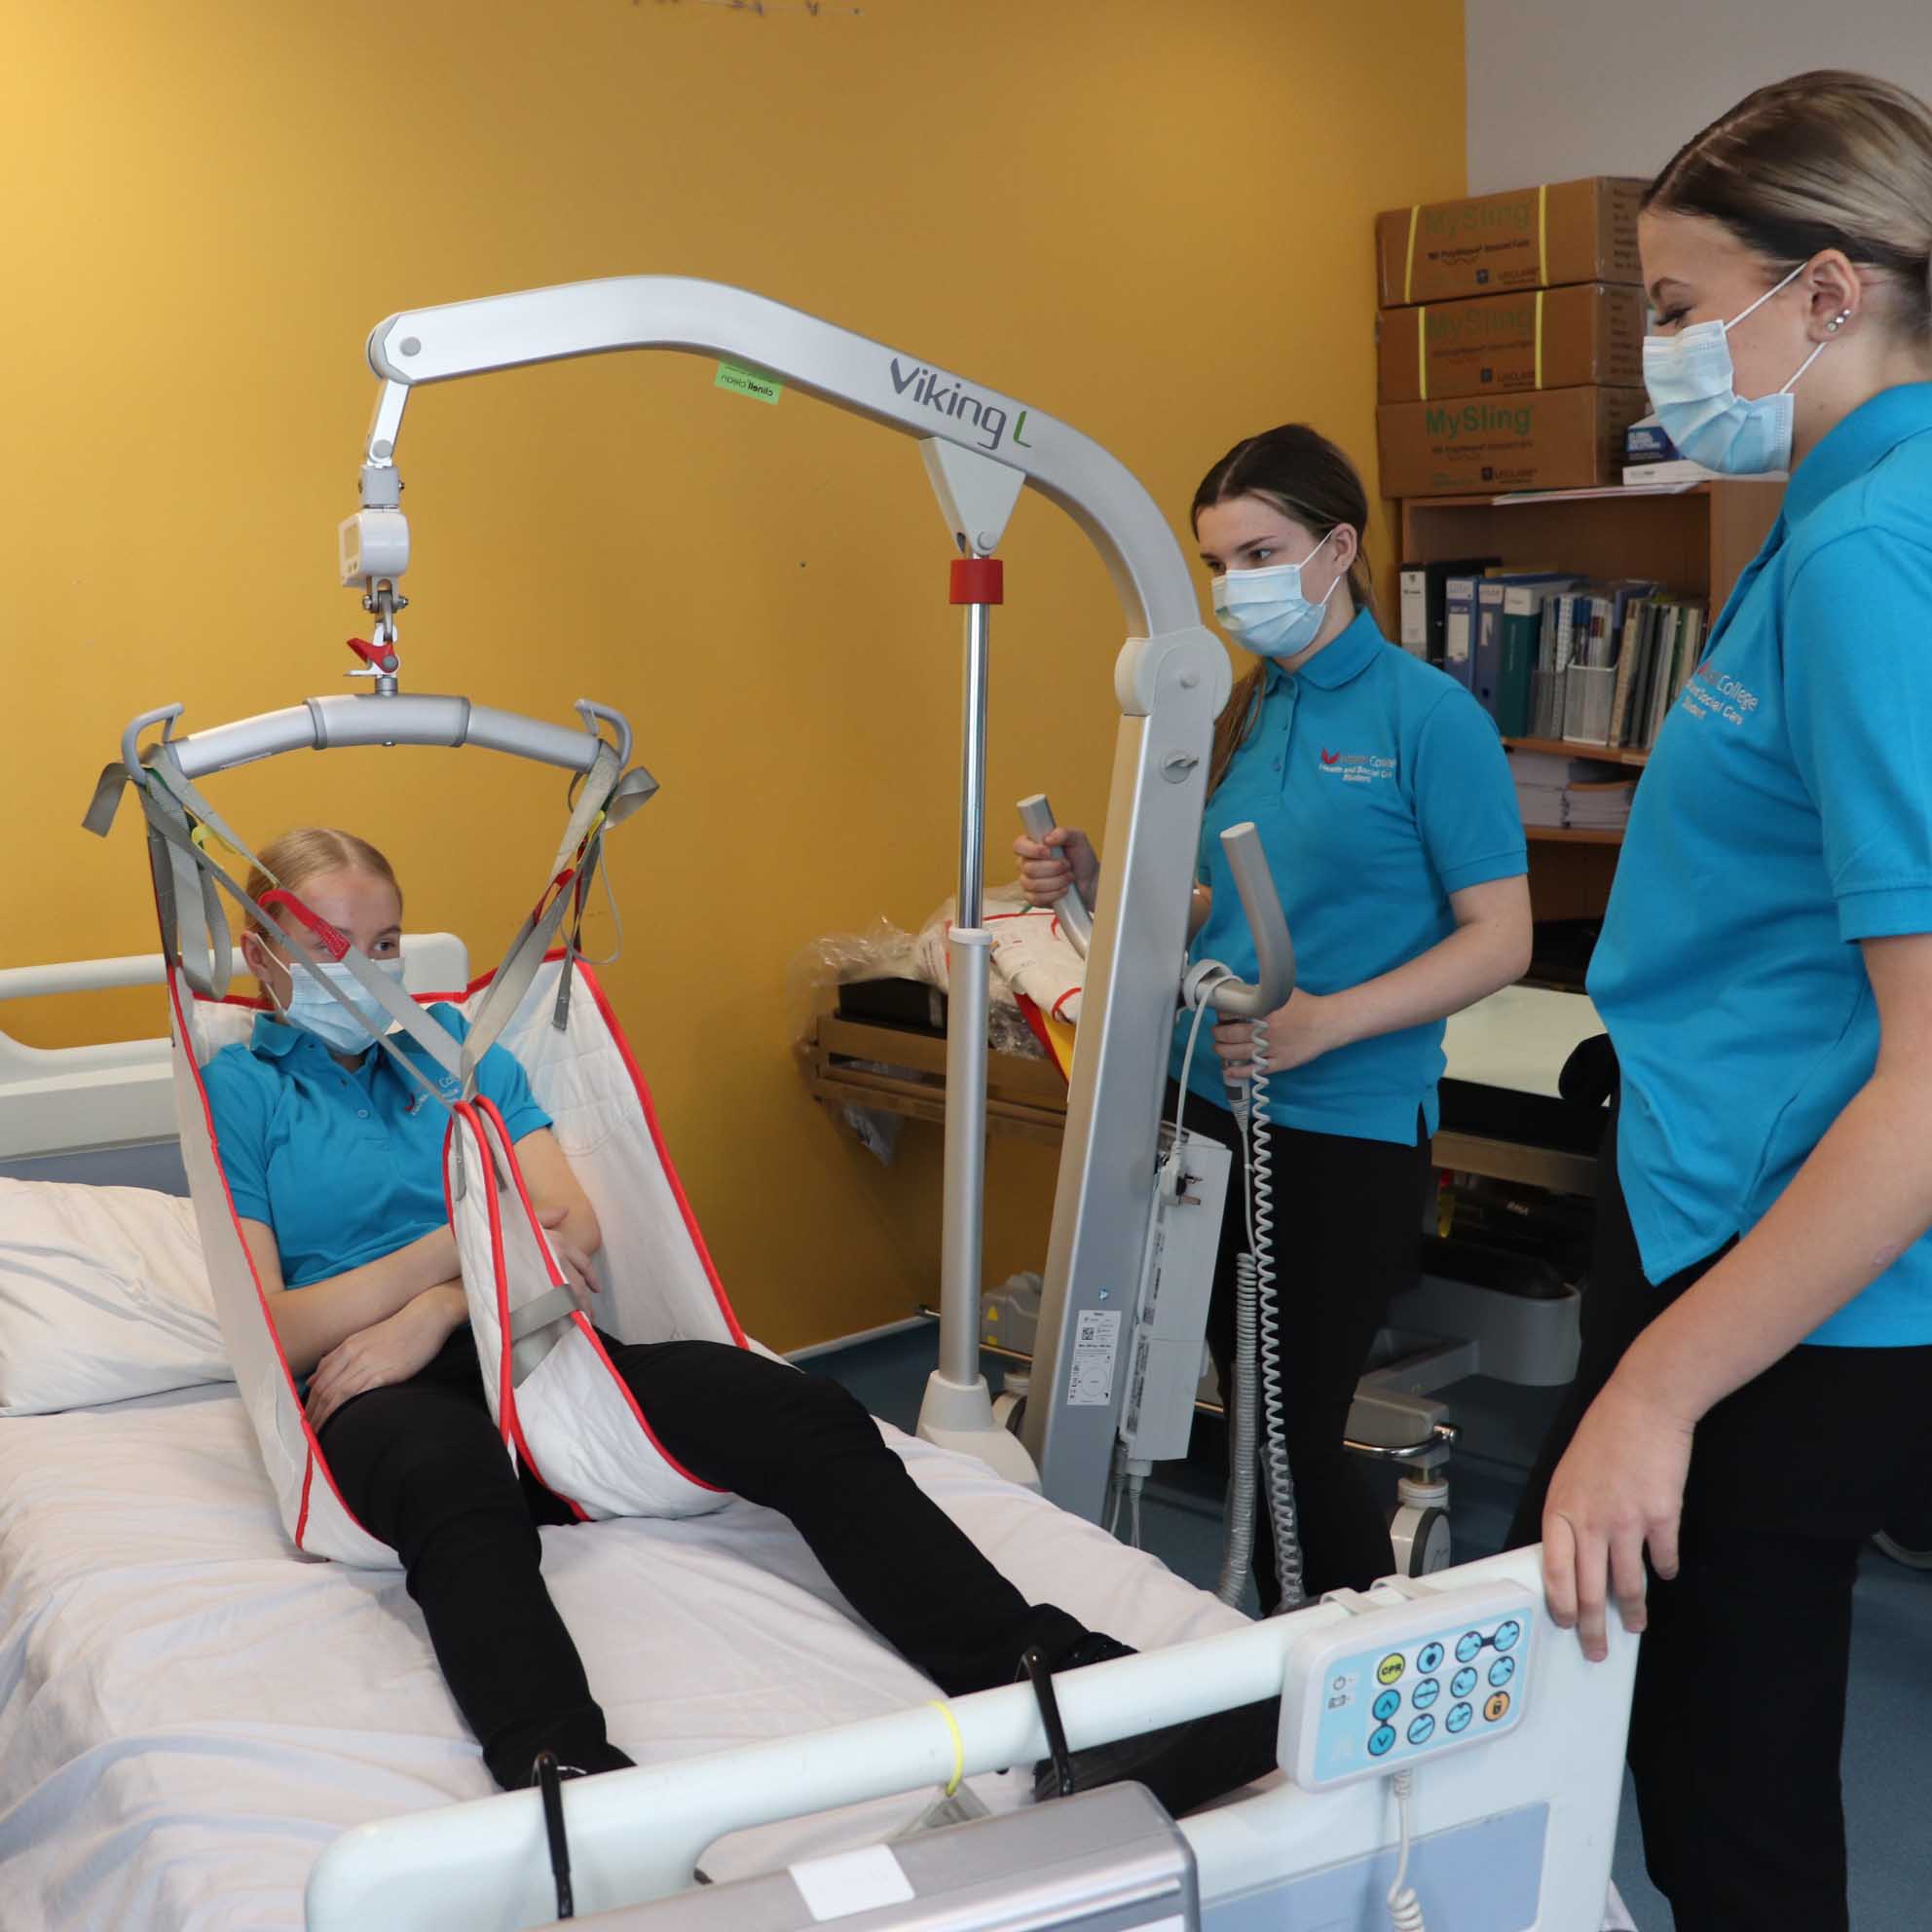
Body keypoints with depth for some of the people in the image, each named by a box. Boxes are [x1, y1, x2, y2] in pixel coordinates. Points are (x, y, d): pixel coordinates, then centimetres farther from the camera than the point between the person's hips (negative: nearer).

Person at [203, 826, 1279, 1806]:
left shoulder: (456, 1042, 21)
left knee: (806, 1418, -25)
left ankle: (1076, 1693, -41)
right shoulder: (239, 1090, 12)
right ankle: (572, 1787, -68)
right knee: (462, 1484, -42)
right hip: (388, 1399, -3)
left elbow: (577, 1231, 9)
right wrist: (462, 1246, -9)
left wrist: (437, 1309, -10)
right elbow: (272, 1330, 0)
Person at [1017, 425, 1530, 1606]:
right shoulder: (1245, 714, 9)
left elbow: (1500, 941, -13)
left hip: (1350, 1132, -6)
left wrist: (1320, 1023, -25)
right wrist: (1099, 888, -1)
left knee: (1302, 1434, -1)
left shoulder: (1429, 715, -10)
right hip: (1219, 1112, 6)